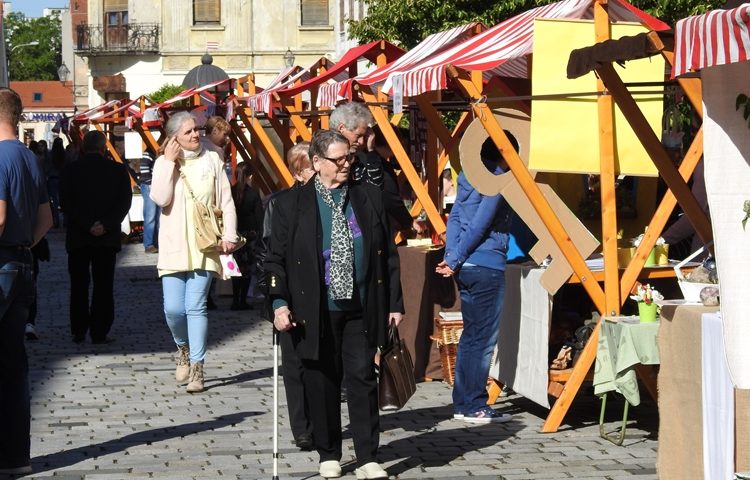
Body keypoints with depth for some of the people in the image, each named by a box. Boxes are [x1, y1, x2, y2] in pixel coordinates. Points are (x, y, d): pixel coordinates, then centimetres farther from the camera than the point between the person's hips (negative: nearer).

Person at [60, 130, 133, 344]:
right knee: (103, 285, 5)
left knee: (79, 286, 10)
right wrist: (106, 225, -11)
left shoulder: (71, 170, -1)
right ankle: (100, 332, 2)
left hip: (77, 238, 0)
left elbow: (66, 203, -8)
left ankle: (78, 331, 11)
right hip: (107, 238, 0)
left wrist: (86, 225, -9)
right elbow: (124, 202, -7)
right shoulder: (118, 170, -1)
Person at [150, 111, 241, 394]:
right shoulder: (164, 163, 4)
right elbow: (160, 198, -12)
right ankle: (183, 349, 26)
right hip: (174, 247, 0)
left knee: (196, 307, -7)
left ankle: (196, 368, -1)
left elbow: (226, 201, 7)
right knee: (173, 308, -5)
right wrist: (169, 162, -12)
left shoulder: (211, 161, 6)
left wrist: (229, 235, -2)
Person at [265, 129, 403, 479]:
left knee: (362, 379, 0)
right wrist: (280, 303, -10)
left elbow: (388, 253, 10)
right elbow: (276, 259, 1)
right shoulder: (292, 204, 0)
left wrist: (394, 302, 6)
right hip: (315, 312, -1)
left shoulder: (369, 197, 7)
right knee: (322, 384, 7)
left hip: (362, 310, 1)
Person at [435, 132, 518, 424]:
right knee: (483, 339, -3)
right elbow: (480, 224, -15)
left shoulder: (469, 176, 15)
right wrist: (455, 260, -10)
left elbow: (454, 218, 11)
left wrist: (451, 256, 3)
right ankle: (475, 407, -1)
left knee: (470, 336, 14)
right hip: (487, 268, -9)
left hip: (466, 268, 9)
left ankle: (462, 404, 17)